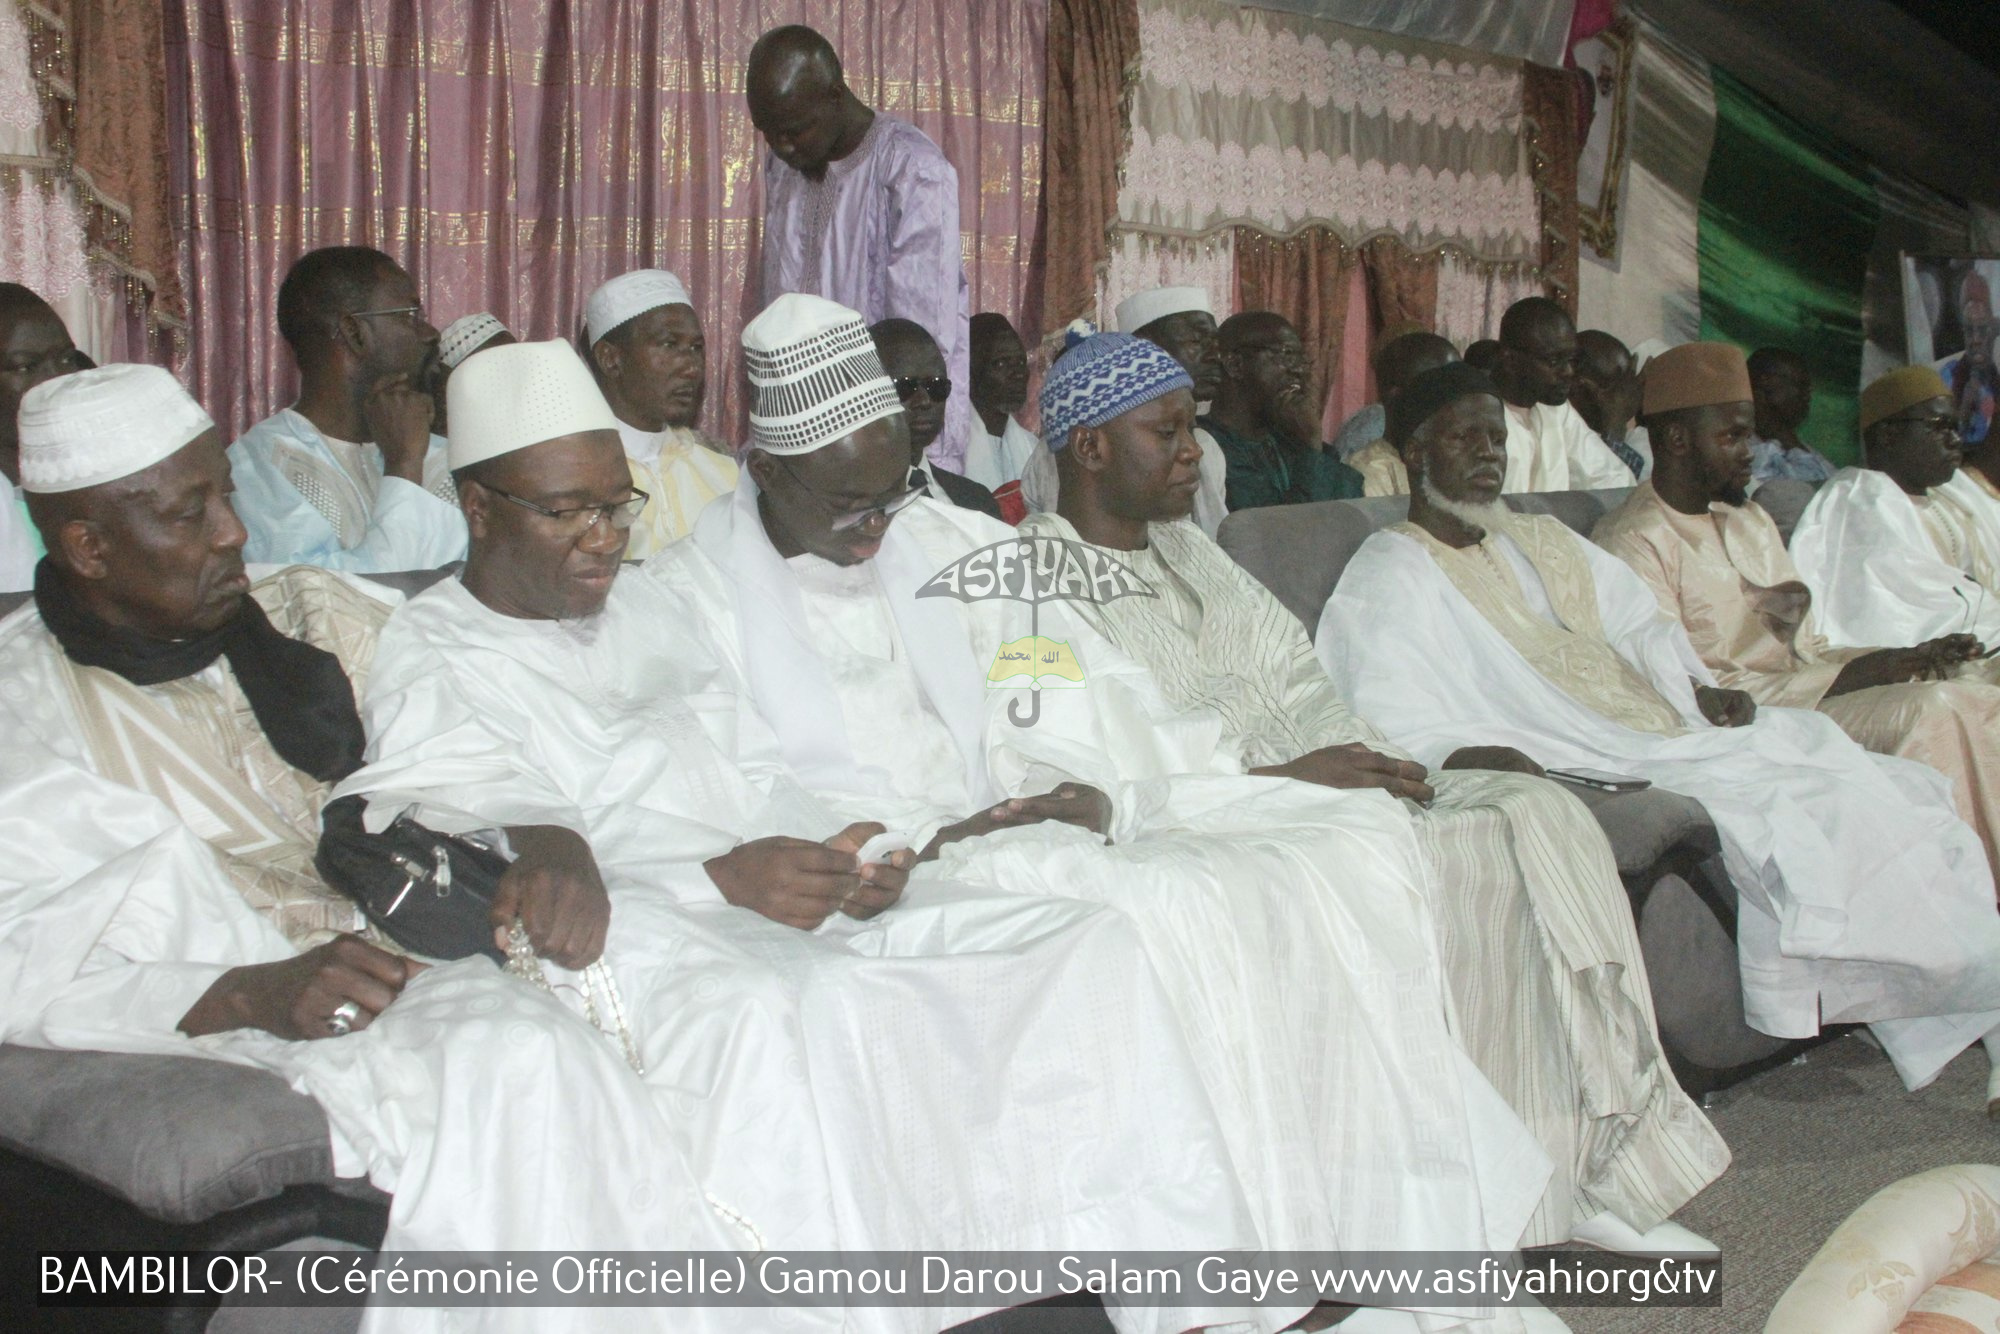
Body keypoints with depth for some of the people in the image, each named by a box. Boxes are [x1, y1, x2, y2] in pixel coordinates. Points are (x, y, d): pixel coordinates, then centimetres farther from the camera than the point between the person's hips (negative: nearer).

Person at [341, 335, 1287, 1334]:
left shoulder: (635, 604, 24)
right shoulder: (429, 668, 1)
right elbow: (512, 877, -13)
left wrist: (841, 859, -1)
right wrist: (721, 882, -27)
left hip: (781, 905, 7)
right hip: (633, 931, -7)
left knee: (1084, 942, -8)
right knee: (769, 1010, -42)